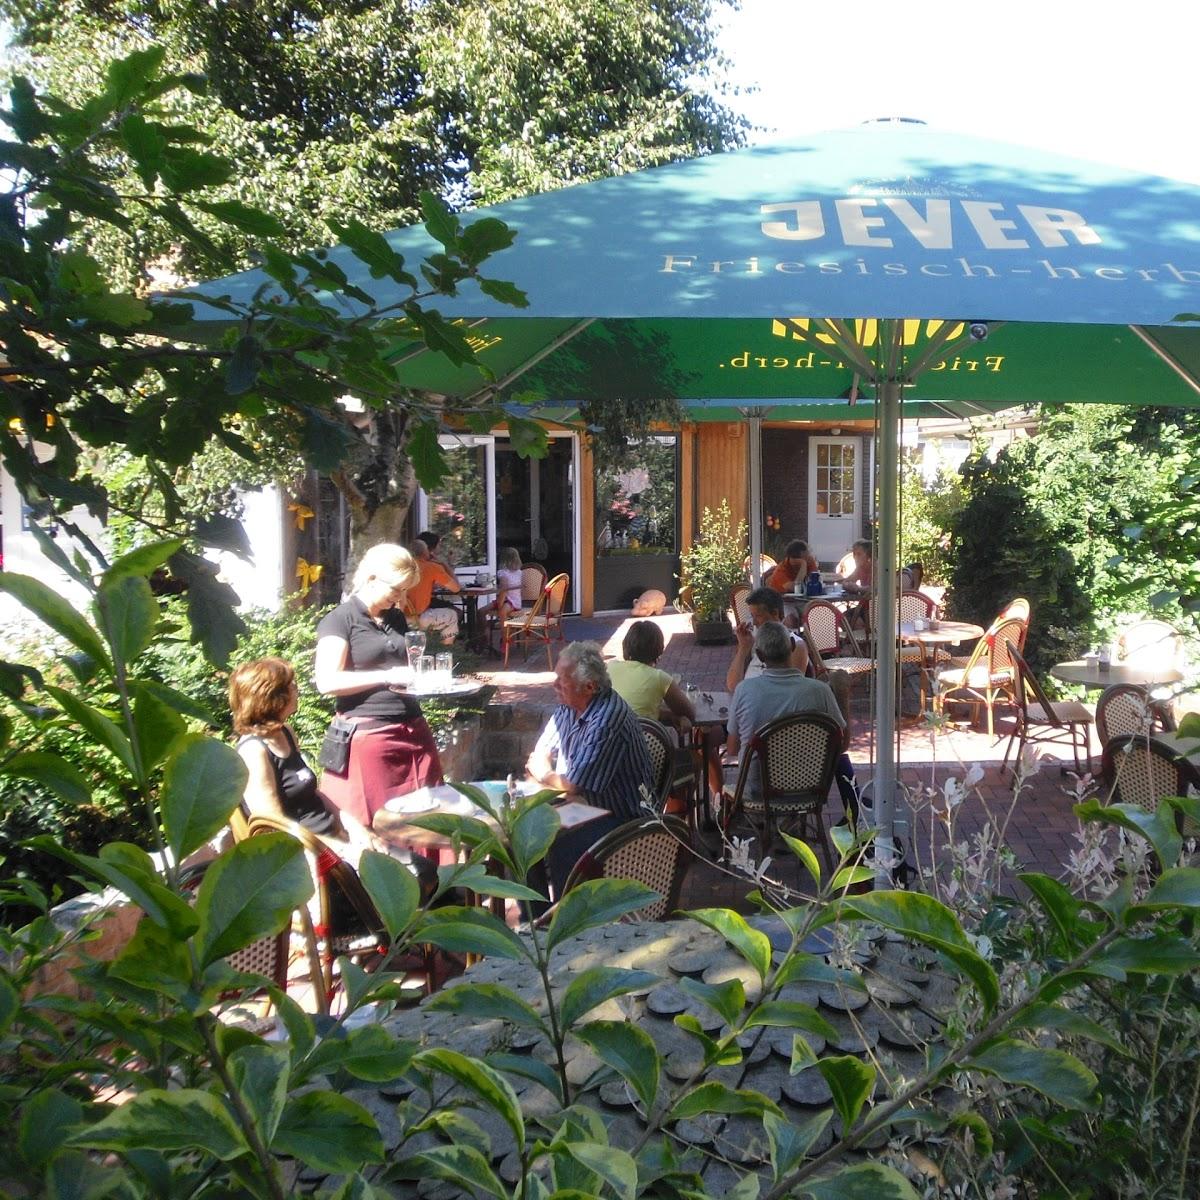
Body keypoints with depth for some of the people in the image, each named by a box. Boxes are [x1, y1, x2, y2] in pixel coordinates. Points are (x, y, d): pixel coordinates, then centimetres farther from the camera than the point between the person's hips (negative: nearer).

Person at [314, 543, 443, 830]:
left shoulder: (396, 618, 16)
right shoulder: (340, 620, -4)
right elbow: (327, 682, -15)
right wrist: (388, 677, -18)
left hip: (412, 732, 7)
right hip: (368, 735, -6)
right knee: (373, 829, 0)